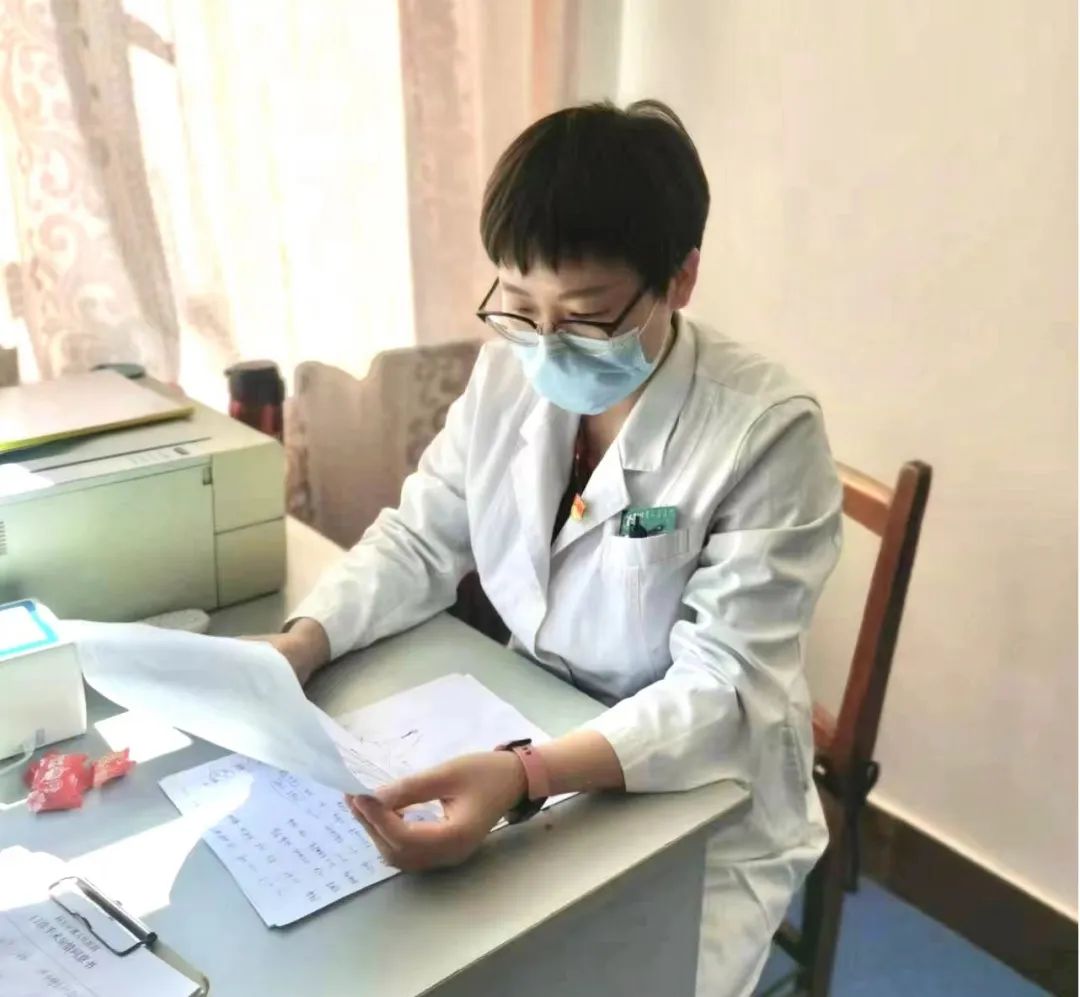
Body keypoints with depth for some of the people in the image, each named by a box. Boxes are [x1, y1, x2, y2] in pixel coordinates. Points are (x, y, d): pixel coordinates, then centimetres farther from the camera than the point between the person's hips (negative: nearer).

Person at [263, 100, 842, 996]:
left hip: (701, 814, -4)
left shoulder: (767, 432, -24)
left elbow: (723, 686, -26)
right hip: (526, 745, 5)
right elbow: (419, 541, 2)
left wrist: (526, 778, -40)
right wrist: (299, 645, -16)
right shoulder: (509, 370, -7)